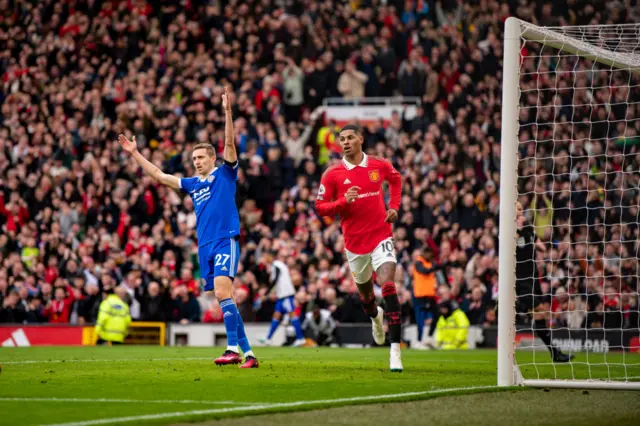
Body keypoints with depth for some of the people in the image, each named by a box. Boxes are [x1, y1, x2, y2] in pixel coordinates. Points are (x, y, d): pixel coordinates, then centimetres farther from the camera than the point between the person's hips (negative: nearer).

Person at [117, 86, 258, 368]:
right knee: (225, 301, 4)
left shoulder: (225, 173, 4)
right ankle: (248, 353, 6)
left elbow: (230, 142, -8)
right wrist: (135, 154, 22)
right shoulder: (191, 184, 19)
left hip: (226, 241, -7)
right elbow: (160, 176, 24)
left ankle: (233, 349, -28)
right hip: (205, 247, 7)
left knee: (222, 292, -22)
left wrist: (227, 112, -18)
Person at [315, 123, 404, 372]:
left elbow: (395, 179, 23)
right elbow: (320, 207, -3)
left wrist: (394, 206, 9)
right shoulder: (332, 174, -5)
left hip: (381, 235, -1)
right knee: (365, 292, 17)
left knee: (388, 288, -18)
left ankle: (395, 350, -20)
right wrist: (343, 201, -20)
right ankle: (375, 317, 56)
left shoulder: (380, 166, 0)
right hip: (354, 241, 1)